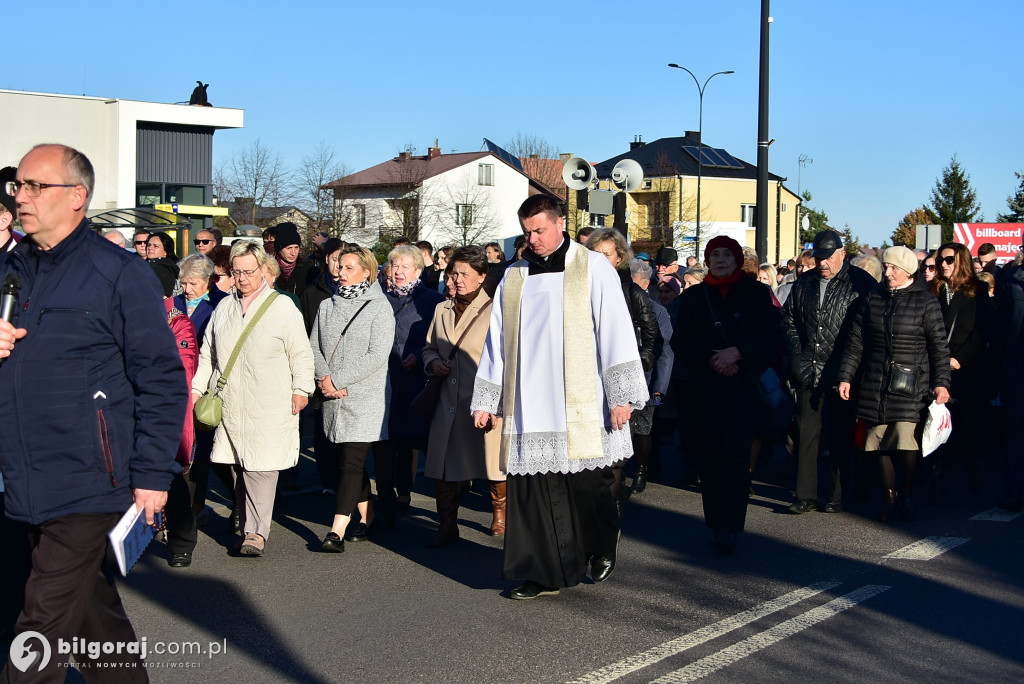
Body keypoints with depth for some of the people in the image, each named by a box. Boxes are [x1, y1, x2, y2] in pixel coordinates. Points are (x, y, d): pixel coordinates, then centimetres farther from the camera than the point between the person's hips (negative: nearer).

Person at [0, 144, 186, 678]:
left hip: (87, 488, -6)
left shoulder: (123, 275, -7)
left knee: (44, 629, -4)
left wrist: (153, 474, -12)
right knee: (93, 611, 19)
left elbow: (162, 380, -8)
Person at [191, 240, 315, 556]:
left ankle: (257, 532, -10)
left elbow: (301, 354, 1)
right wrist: (196, 388, 14)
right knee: (238, 468, 6)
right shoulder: (224, 308, 15)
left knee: (260, 467, -10)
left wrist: (301, 389, -6)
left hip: (269, 408, -5)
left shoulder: (282, 307, 1)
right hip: (229, 407, 5)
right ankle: (248, 527, 14)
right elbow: (207, 354, 21)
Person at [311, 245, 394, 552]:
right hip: (333, 400, 6)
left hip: (365, 397, -6)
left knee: (351, 460, -12)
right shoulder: (327, 306, 13)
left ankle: (337, 531, -17)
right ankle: (367, 518, 24)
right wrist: (324, 378, -9)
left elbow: (377, 355, -13)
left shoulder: (379, 307, -4)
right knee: (349, 460, 10)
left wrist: (337, 379, -14)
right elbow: (314, 345, 9)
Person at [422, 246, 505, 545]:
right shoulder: (442, 309, 15)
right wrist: (433, 362, 3)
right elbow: (429, 346, 25)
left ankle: (499, 514, 27)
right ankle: (447, 526, 14)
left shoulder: (494, 310, -4)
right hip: (448, 402, 5)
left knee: (492, 463, 3)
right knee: (442, 465, 3)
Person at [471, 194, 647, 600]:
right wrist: (485, 400, 12)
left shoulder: (593, 269, 1)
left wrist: (621, 396, -10)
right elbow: (497, 342, 15)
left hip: (581, 408, -3)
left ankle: (603, 547, 29)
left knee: (587, 485, 0)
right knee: (533, 490, 1)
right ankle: (544, 574, 11)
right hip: (529, 410, 4)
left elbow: (614, 331, -4)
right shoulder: (514, 278, 12)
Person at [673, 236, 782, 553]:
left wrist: (738, 353, -13)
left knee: (736, 458, -11)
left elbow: (772, 339, 1)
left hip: (744, 389, -2)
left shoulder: (756, 293, 7)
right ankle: (716, 524, 8)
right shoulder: (693, 297, 13)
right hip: (704, 391, 2)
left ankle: (728, 528, -11)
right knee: (709, 458, 0)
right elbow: (681, 343, 7)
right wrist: (711, 360, -9)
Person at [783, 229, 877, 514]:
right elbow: (788, 319, 21)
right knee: (807, 432, 3)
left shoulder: (861, 283, -4)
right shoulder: (804, 282, 12)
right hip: (809, 371, 4)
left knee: (840, 437, 5)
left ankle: (836, 496, 13)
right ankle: (805, 495, 7)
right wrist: (796, 352, 8)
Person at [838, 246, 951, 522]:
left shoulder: (926, 301, 1)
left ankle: (906, 493, 11)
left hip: (911, 386, -3)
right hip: (875, 384, 4)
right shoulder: (873, 299, 11)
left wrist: (941, 382, -7)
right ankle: (889, 496, 18)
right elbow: (856, 342, 12)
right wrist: (846, 376, 6)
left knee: (908, 443, -10)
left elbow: (939, 346, 0)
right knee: (881, 443, 5)